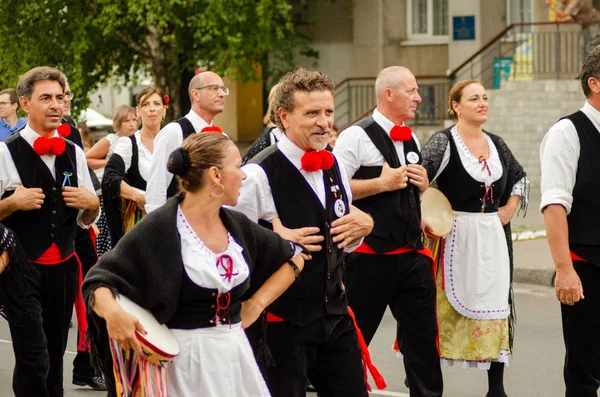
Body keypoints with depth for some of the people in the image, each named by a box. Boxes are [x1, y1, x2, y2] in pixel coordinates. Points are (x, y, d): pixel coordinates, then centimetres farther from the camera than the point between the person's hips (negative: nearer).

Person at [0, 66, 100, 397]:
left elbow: (86, 220, 16)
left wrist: (92, 203, -5)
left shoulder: (74, 154, 9)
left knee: (54, 359, 13)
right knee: (33, 361, -10)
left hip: (64, 268, 5)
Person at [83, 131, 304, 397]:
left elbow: (293, 258, 20)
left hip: (236, 352, 6)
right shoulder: (159, 228, -12)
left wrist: (256, 303, 8)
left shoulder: (238, 225, 6)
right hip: (185, 358, -6)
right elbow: (99, 281, -16)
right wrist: (112, 312, -37)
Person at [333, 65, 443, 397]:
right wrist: (382, 183, -18)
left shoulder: (411, 140, 15)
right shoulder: (357, 136, -10)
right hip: (370, 255, -7)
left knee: (423, 332, 6)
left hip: (411, 254, 7)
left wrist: (423, 183, 6)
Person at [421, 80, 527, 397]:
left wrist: (510, 209, 12)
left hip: (493, 236, 6)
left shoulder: (496, 144, 10)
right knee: (448, 307, -3)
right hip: (457, 236, -6)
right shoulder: (444, 142, -9)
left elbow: (519, 178, 25)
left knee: (495, 307, 6)